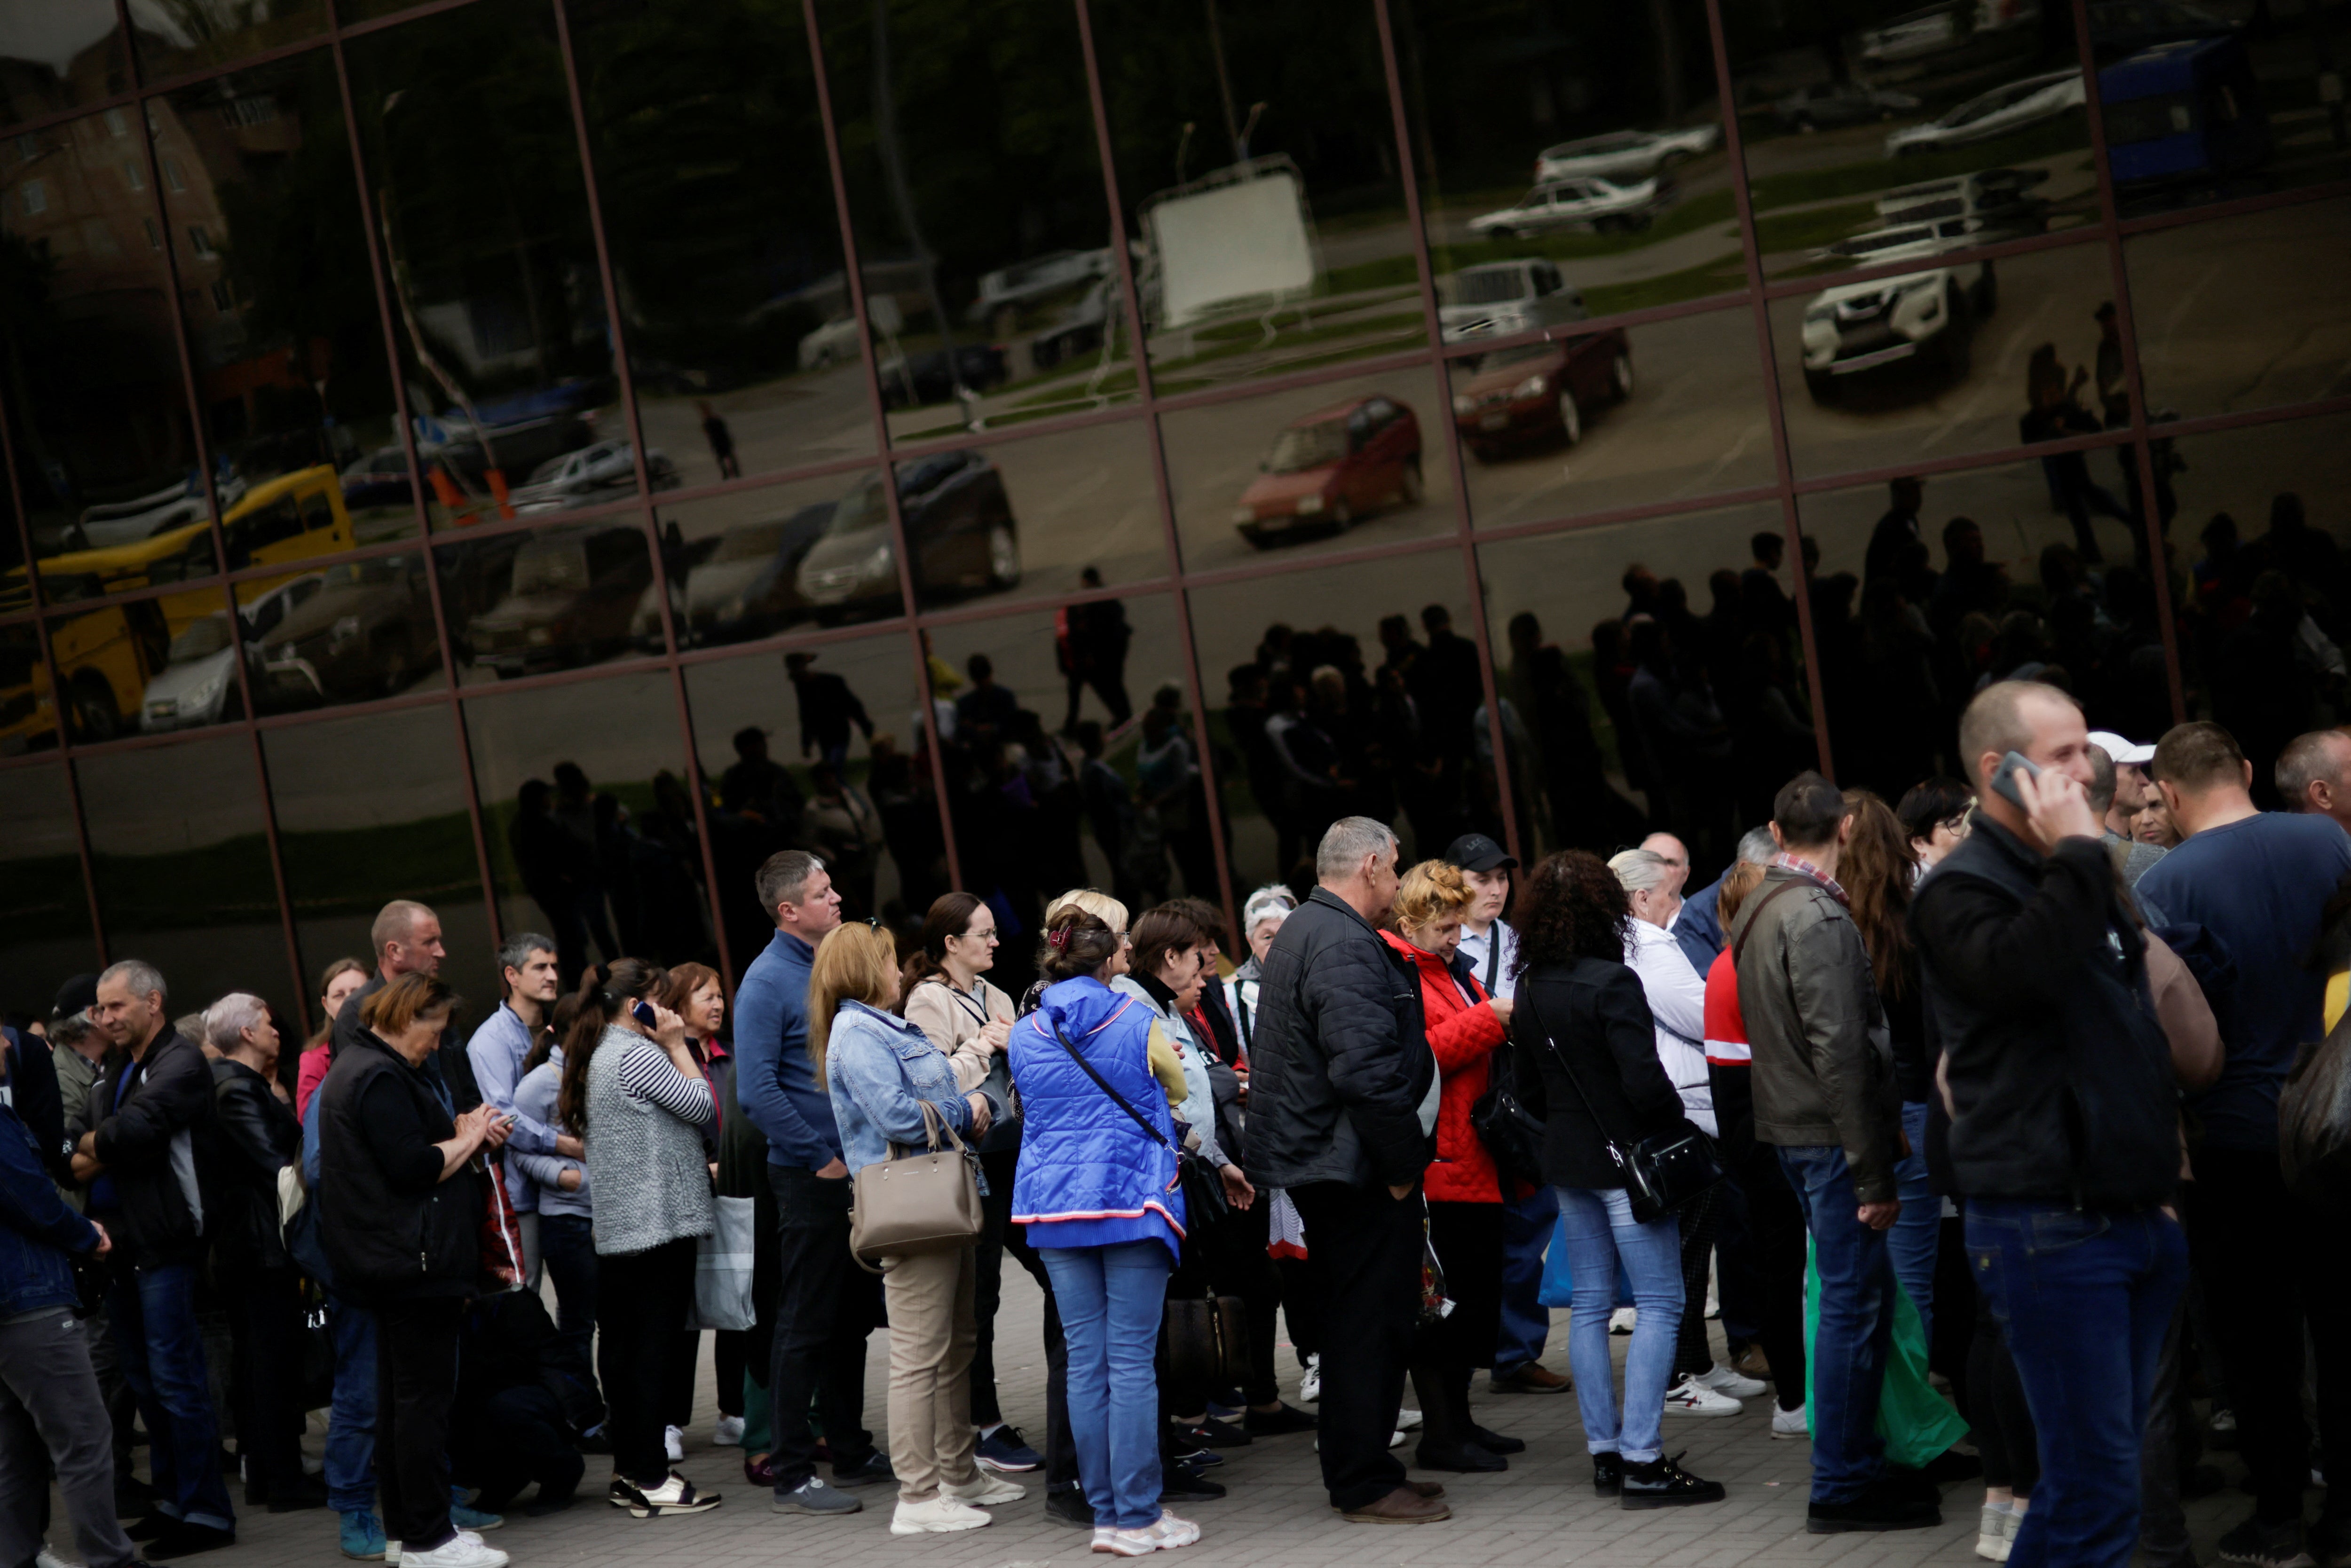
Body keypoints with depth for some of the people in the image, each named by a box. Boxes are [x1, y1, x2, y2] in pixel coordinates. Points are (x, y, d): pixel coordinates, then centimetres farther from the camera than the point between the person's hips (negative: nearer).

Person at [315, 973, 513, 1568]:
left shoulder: (359, 1066, 17)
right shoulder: (381, 1078, -17)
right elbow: (412, 1168, -22)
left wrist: (463, 1132, 5)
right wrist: (466, 1141, -7)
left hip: (389, 1264, 11)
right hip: (415, 1261, -11)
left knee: (400, 1395, 15)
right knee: (425, 1393, -7)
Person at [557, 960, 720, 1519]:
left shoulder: (595, 1057, 17)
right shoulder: (636, 1054, -13)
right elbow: (704, 1105, -11)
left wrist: (695, 1167, 26)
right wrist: (676, 1044, -2)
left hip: (613, 1229, 10)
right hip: (659, 1220, -10)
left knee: (621, 1346, 11)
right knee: (654, 1347, -7)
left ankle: (627, 1471, 16)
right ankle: (651, 1480, -7)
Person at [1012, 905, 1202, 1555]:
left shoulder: (1025, 1035, 5)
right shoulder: (1137, 1021, -4)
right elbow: (1178, 1091, 11)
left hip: (1055, 1207, 4)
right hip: (1133, 1199, -3)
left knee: (1084, 1361, 7)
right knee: (1132, 1361, -3)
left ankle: (1106, 1513, 10)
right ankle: (1138, 1518, -1)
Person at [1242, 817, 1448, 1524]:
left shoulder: (1302, 931, 16)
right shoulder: (1346, 947, -19)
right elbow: (1366, 1068, -27)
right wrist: (1403, 1161, -18)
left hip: (1319, 1164, 11)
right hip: (1358, 1168, -11)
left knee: (1354, 1320, 18)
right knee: (1374, 1322, -4)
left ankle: (1354, 1471, 26)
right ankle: (1366, 1486, 2)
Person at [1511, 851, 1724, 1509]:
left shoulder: (1529, 991, 6)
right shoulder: (1612, 983, -17)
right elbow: (1644, 1080, -22)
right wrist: (1676, 1128, -6)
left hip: (1566, 1160, 8)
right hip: (1625, 1158, -8)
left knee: (1590, 1302, 12)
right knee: (1659, 1304, -4)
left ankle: (1604, 1453, 14)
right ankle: (1642, 1461, -8)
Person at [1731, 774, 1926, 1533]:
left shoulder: (1760, 908, 13)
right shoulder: (1817, 916, -17)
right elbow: (1839, 1050, -21)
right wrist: (1874, 1175, -19)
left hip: (1791, 1128, 10)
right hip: (1831, 1132, -10)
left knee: (1859, 1294, 17)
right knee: (1854, 1303, -3)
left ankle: (1858, 1464, 25)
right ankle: (1842, 1487, 2)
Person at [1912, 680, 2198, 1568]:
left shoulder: (2075, 882, 18)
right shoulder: (1961, 892, -9)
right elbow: (2022, 970, -32)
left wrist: (2161, 1178, 22)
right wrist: (2075, 854, -21)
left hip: (2134, 1218, 8)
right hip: (2050, 1225, -8)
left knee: (2092, 1473, 12)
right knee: (2100, 1486, -9)